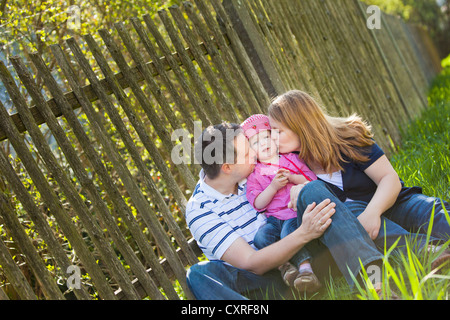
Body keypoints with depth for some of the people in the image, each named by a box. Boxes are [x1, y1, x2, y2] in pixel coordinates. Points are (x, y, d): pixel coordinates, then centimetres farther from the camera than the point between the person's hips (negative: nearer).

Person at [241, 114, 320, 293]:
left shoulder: (290, 159, 14)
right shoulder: (254, 174, 13)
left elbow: (313, 181, 8)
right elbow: (258, 204, 2)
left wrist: (293, 178, -10)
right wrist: (273, 186, -13)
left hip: (296, 212, -2)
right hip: (273, 218, 3)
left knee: (288, 233, -33)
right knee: (260, 237, -27)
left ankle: (305, 268, -38)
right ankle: (284, 266, -27)